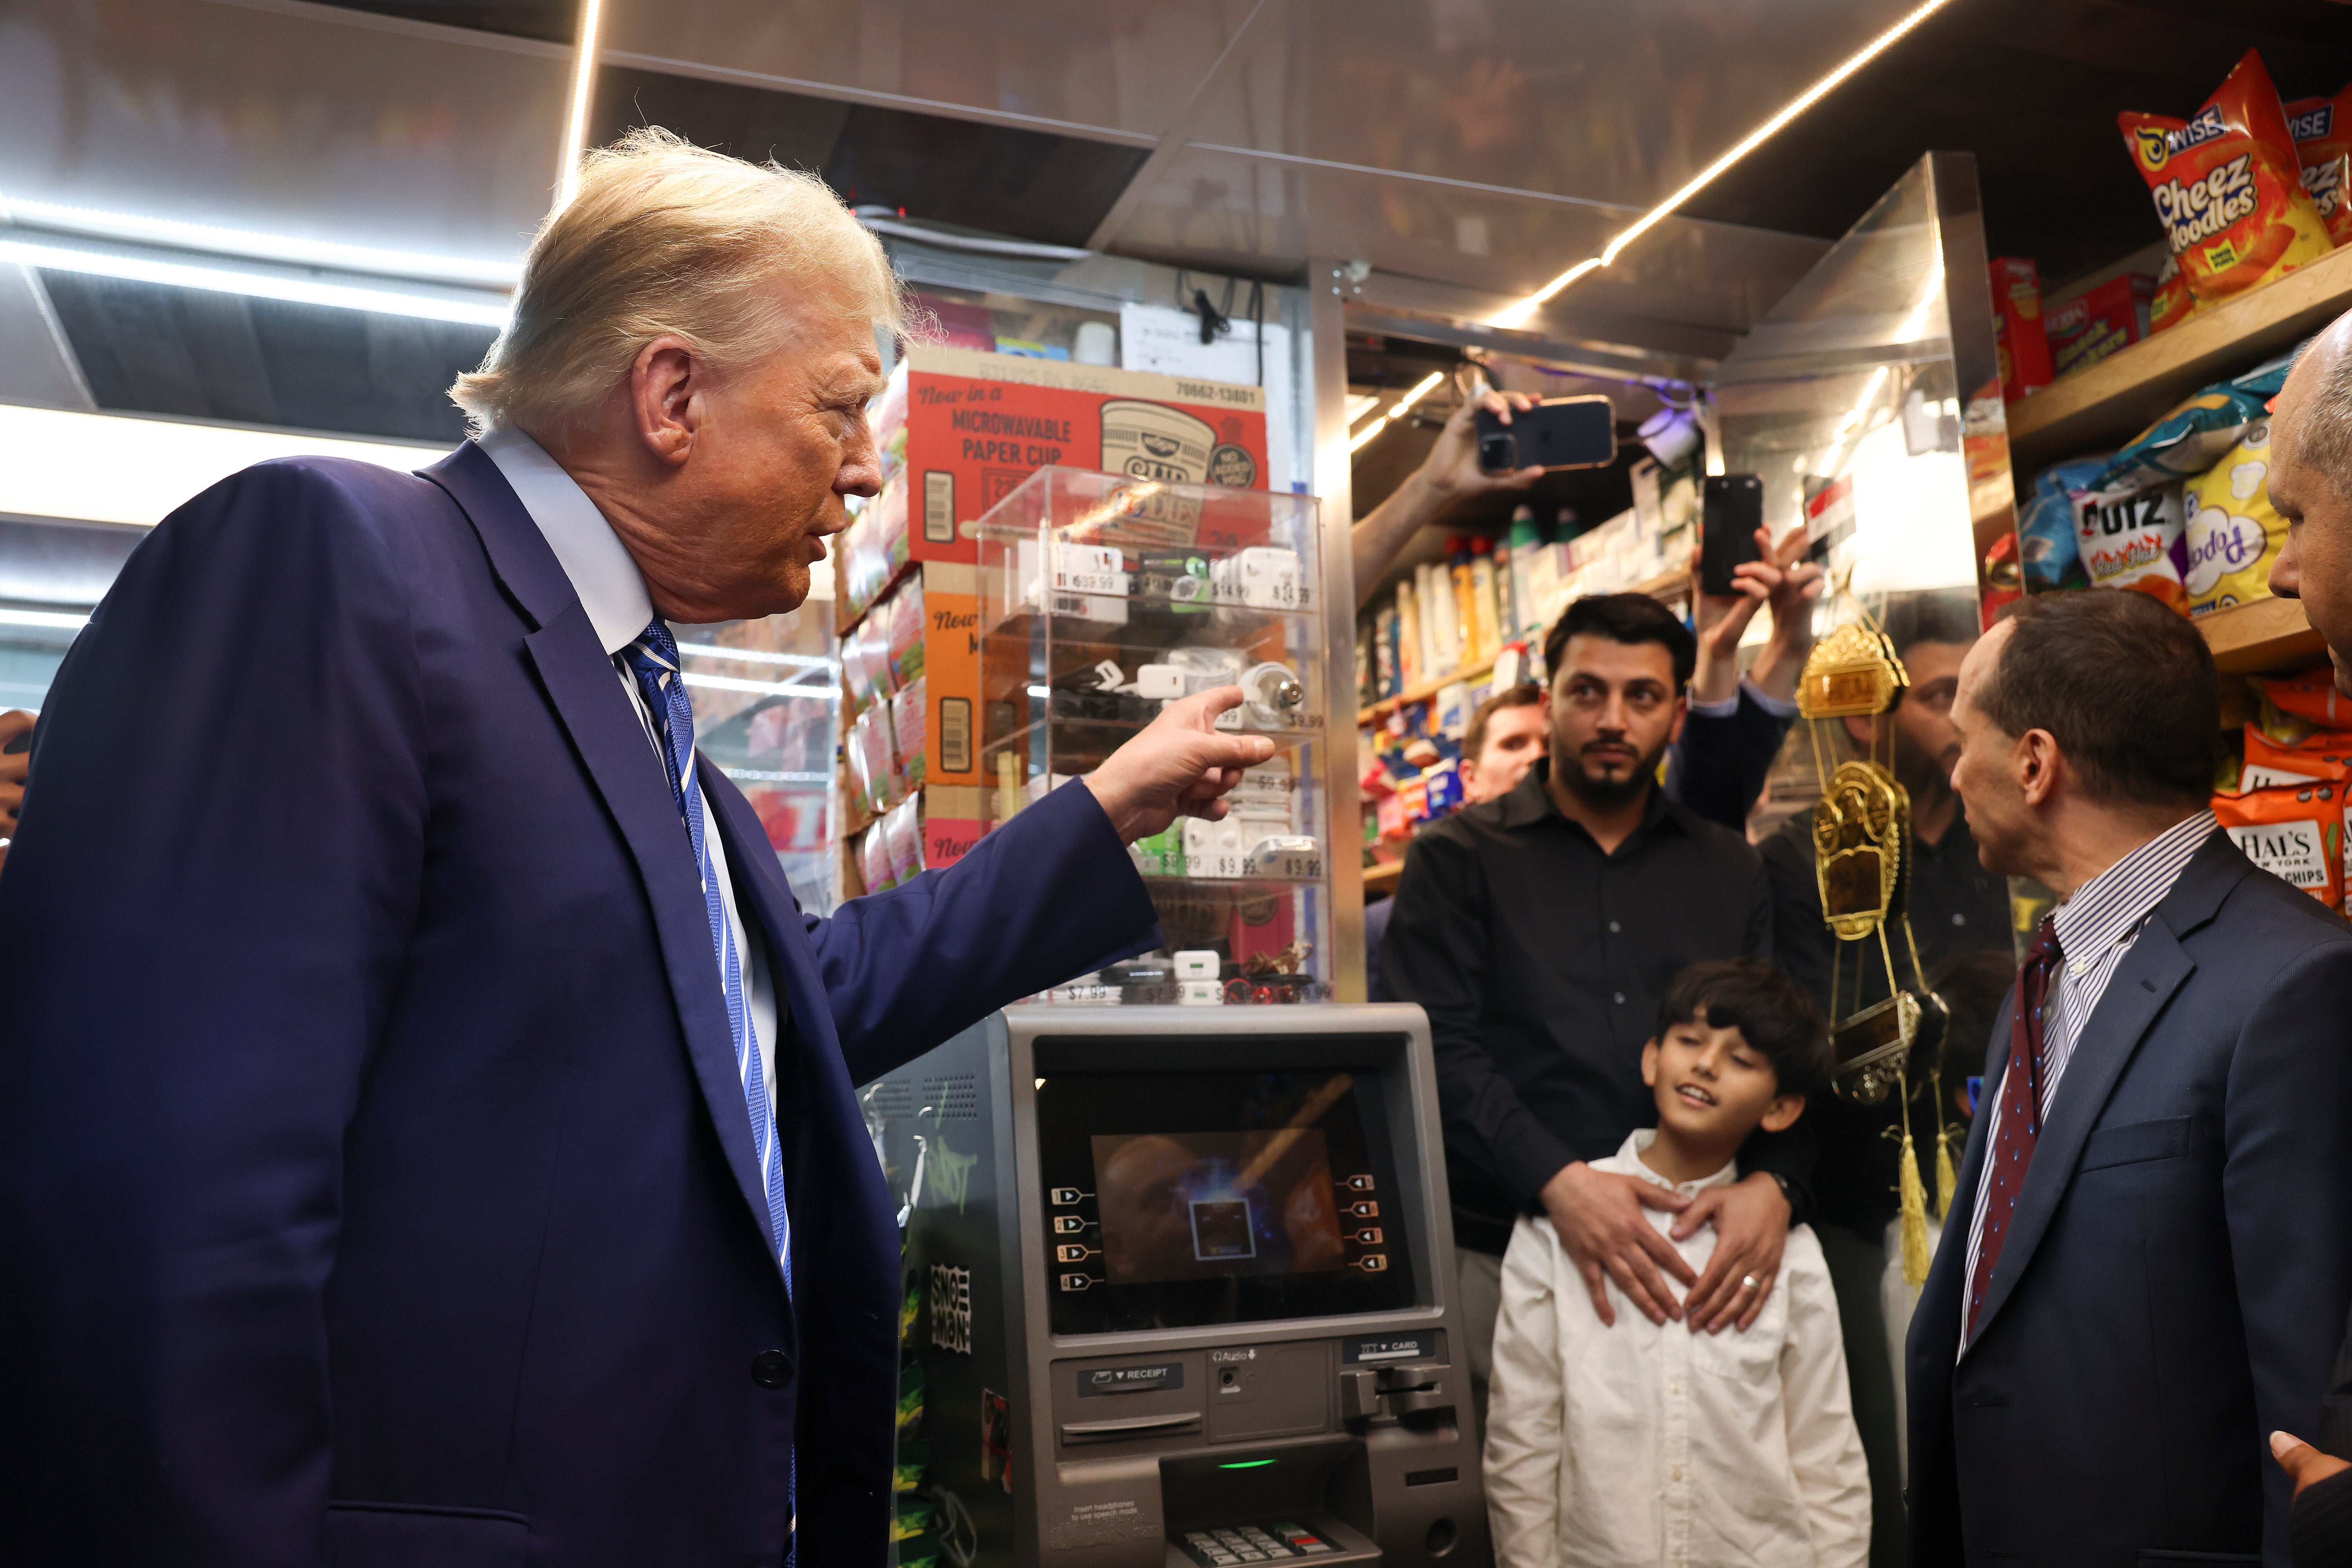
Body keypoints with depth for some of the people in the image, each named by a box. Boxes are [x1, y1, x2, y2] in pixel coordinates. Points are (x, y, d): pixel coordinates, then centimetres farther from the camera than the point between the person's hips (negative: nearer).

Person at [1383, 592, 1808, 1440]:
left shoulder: (1729, 870, 15)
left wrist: (1773, 1181, -12)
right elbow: (1440, 1050, -7)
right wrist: (1556, 1179, -21)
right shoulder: (1459, 858, 5)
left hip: (1692, 1260, 3)